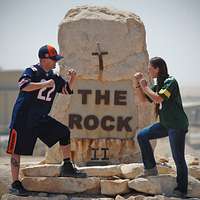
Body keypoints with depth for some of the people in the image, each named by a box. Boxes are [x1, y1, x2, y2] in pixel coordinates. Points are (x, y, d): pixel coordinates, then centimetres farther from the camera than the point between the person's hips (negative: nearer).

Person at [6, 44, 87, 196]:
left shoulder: (54, 76, 7)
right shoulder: (32, 71, -15)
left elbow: (67, 89, 16)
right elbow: (24, 85, -34)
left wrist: (73, 78, -3)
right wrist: (45, 84, -32)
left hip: (41, 118, 7)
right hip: (23, 118, -7)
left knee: (64, 132, 5)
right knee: (17, 150, -2)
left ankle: (67, 167, 13)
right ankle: (15, 184, 4)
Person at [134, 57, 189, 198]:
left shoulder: (170, 82, -15)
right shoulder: (158, 85, 11)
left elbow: (158, 99, -26)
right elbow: (143, 99, 17)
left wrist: (145, 86, -13)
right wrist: (138, 84, 5)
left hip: (177, 125, -9)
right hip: (165, 124, 9)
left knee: (178, 158, -5)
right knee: (142, 136, 6)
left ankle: (181, 190, 3)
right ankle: (151, 169, 10)